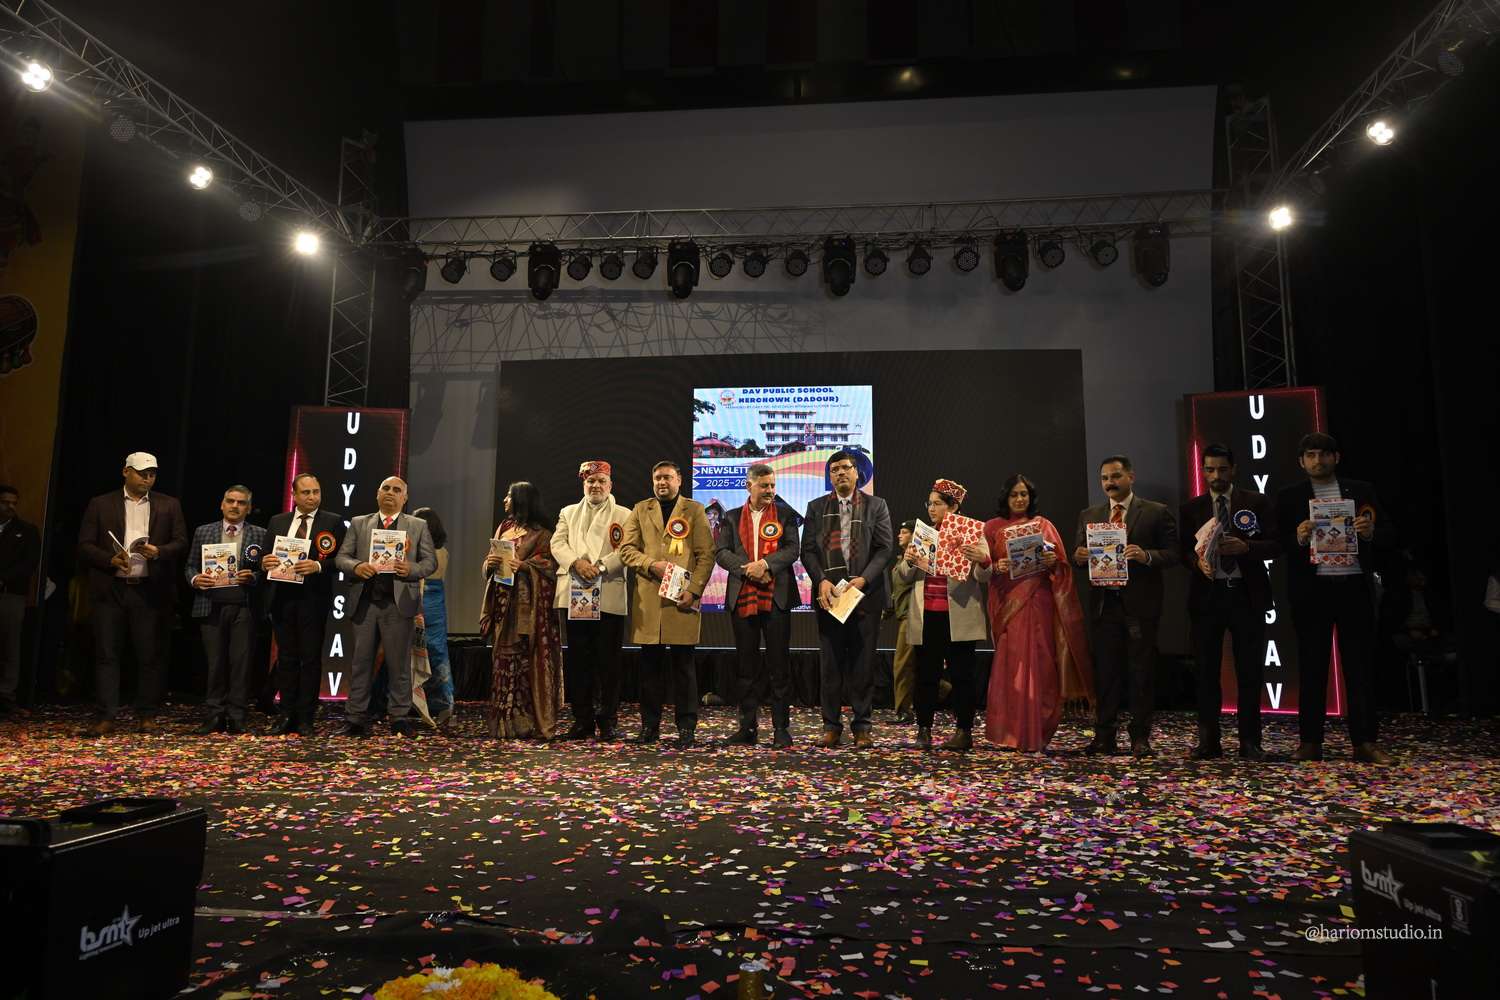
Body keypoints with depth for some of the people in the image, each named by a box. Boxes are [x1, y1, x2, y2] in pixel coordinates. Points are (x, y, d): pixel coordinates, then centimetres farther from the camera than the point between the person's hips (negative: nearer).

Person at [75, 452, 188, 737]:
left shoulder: (169, 506, 10)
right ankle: (106, 718, 6)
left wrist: (159, 551, -14)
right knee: (106, 654, 1)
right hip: (110, 590, 0)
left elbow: (181, 543, 5)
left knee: (151, 656, 3)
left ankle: (147, 716, 11)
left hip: (151, 590, 0)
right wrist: (110, 559, -13)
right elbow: (85, 546, 4)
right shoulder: (100, 505, 8)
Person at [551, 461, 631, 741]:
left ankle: (608, 721, 8)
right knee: (578, 660, 5)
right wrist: (577, 562, -12)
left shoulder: (624, 516, 9)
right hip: (574, 595, 3)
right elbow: (557, 543, 6)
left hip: (609, 596, -3)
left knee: (608, 660, 0)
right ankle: (582, 720, 12)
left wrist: (601, 566, -18)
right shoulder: (568, 513, 20)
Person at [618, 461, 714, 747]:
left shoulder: (694, 510, 9)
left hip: (682, 597, -2)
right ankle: (650, 725, 13)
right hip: (647, 598, 2)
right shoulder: (640, 510, 16)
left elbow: (706, 555, 2)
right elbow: (627, 548, 8)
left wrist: (693, 591, -10)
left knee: (683, 664, 1)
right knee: (650, 664, 5)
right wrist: (652, 564, -10)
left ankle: (686, 726, 8)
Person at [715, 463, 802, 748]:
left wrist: (765, 563, -18)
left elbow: (792, 550, -4)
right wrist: (747, 569, -13)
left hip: (776, 597, -2)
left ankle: (781, 728, 8)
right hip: (741, 599, 2)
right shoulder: (732, 518, 11)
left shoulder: (785, 515, 7)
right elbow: (721, 552, 2)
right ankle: (748, 727, 16)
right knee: (747, 666, 8)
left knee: (779, 664, 1)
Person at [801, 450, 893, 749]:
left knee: (862, 661, 2)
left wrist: (864, 579, -12)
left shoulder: (876, 505, 7)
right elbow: (808, 550, 6)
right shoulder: (816, 508, 11)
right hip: (828, 593, 1)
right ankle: (831, 725, 11)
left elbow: (885, 548, 1)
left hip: (865, 593, -1)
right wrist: (821, 581, -9)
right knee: (830, 662, 3)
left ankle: (861, 726, 11)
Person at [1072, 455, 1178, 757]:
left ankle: (1140, 737, 11)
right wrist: (1079, 557, -12)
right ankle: (1104, 735, 13)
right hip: (1104, 603, 3)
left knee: (1141, 672, 3)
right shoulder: (1089, 515, 13)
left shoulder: (1157, 513, 3)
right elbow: (1079, 555, 11)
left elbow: (1173, 554, -2)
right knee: (1106, 672, 7)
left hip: (1141, 604, -3)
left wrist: (1147, 556, -21)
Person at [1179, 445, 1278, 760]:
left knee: (1250, 671, 2)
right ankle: (1208, 740, 11)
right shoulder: (1191, 508, 8)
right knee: (1206, 671, 4)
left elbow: (1275, 545, 0)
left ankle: (1249, 742, 11)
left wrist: (1245, 547, -18)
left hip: (1247, 595, -1)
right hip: (1206, 595, 1)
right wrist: (1198, 561, -15)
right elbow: (1184, 551, 6)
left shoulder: (1256, 503, 4)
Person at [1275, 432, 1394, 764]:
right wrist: (1299, 539, -19)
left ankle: (1365, 742, 9)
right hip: (1311, 590, -1)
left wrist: (1370, 533, -12)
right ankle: (1310, 742, 9)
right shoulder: (1289, 496, 6)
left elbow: (1388, 535, 9)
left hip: (1354, 587, 1)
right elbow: (1279, 543, 1)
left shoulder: (1361, 491, 10)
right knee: (1311, 666, 4)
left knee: (1360, 665, 3)